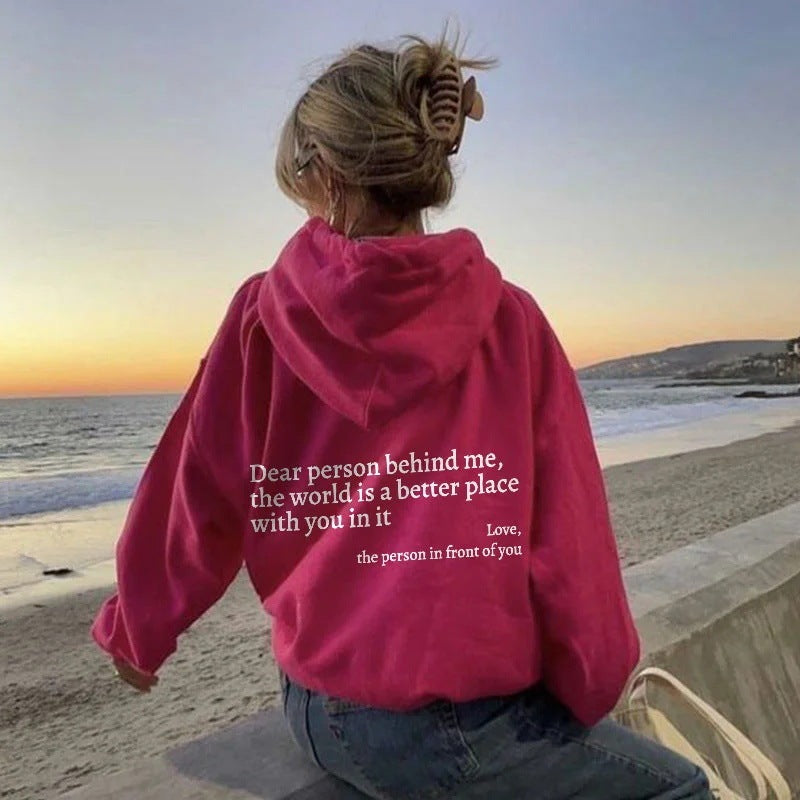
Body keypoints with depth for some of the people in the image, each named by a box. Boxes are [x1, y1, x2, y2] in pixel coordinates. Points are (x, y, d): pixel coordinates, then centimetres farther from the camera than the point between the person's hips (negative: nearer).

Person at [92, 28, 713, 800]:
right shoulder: (509, 321, -14)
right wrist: (590, 689, 8)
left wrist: (135, 630, 19)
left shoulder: (260, 317, -8)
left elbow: (191, 503, 0)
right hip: (455, 725, -4)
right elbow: (566, 535, -11)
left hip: (318, 711, 5)